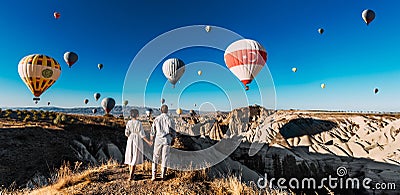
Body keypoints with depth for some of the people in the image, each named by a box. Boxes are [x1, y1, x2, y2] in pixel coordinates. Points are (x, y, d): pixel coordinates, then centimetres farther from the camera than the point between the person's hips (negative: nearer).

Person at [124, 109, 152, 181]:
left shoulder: (128, 122, -4)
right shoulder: (139, 123, -12)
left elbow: (126, 133, -5)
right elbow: (142, 134, -13)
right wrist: (148, 141, -7)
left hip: (130, 141, 3)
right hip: (138, 141, -3)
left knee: (130, 157, 16)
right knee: (135, 158, 5)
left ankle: (131, 174, 26)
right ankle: (130, 176, 4)